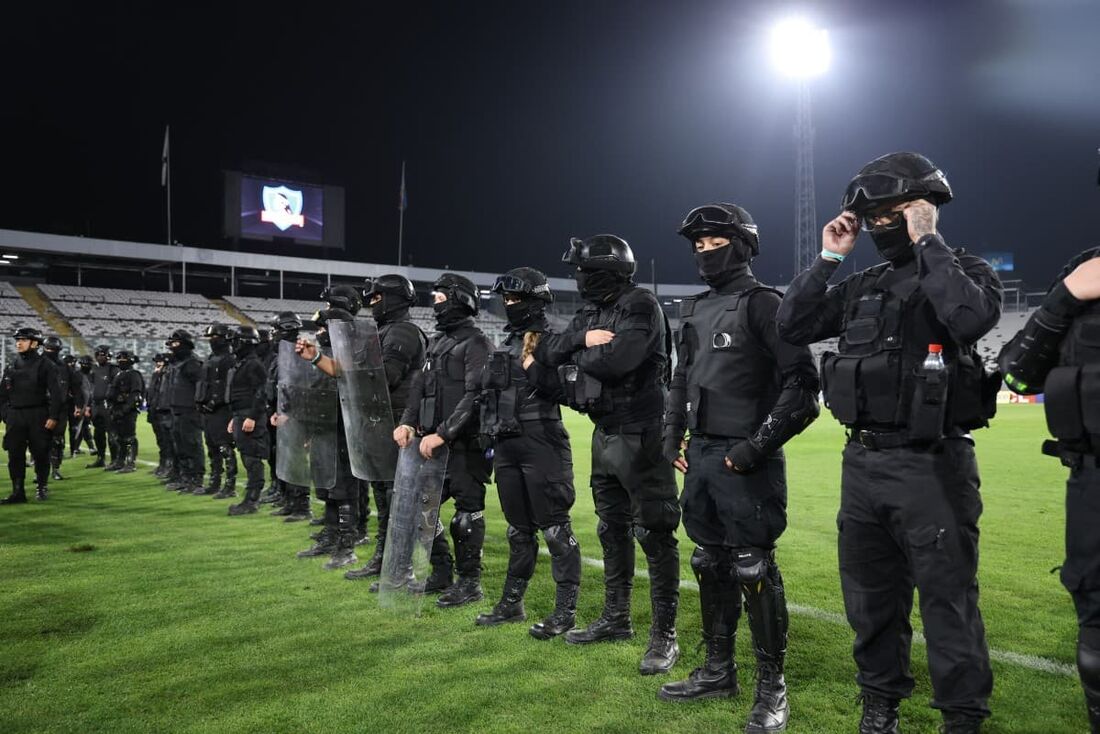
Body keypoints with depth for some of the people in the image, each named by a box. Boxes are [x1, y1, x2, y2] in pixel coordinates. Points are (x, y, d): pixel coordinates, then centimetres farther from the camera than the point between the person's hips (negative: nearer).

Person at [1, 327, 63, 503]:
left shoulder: (46, 365, -4)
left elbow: (57, 392, -8)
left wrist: (54, 417, -13)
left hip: (38, 417, -4)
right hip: (15, 417, 4)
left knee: (40, 454, 3)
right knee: (15, 455, 2)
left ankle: (42, 487, 18)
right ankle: (18, 492, 8)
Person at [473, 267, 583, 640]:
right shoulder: (506, 345, 16)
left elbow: (555, 388, -19)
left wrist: (530, 359, -22)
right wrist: (491, 438, 18)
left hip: (541, 444, -8)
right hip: (507, 445, 8)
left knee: (555, 528, -4)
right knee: (518, 529, 16)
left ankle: (565, 611, 4)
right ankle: (511, 603, 27)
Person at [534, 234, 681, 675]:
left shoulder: (640, 306, -13)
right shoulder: (591, 314, 13)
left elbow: (619, 360, -27)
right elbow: (545, 351, 5)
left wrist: (576, 359, -9)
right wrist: (582, 339, -13)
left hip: (639, 435, -9)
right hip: (604, 434, 9)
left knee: (654, 534, -4)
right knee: (612, 531, 17)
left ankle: (664, 636, 5)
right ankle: (616, 619, 30)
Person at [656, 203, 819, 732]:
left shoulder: (761, 304, -8)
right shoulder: (694, 310, 15)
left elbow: (802, 382, -13)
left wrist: (758, 445, -17)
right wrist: (672, 437, 11)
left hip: (744, 462, -8)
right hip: (701, 457, 8)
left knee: (753, 570, -2)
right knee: (710, 564, 15)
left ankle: (771, 687, 14)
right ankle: (718, 671, 30)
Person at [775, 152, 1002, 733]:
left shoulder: (967, 272, -2)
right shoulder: (863, 287, 12)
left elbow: (972, 318, -25)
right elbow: (791, 327, 7)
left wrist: (927, 242, -17)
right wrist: (827, 258, 3)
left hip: (932, 465, -6)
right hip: (862, 463, 6)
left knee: (947, 599, 2)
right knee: (870, 596, 16)